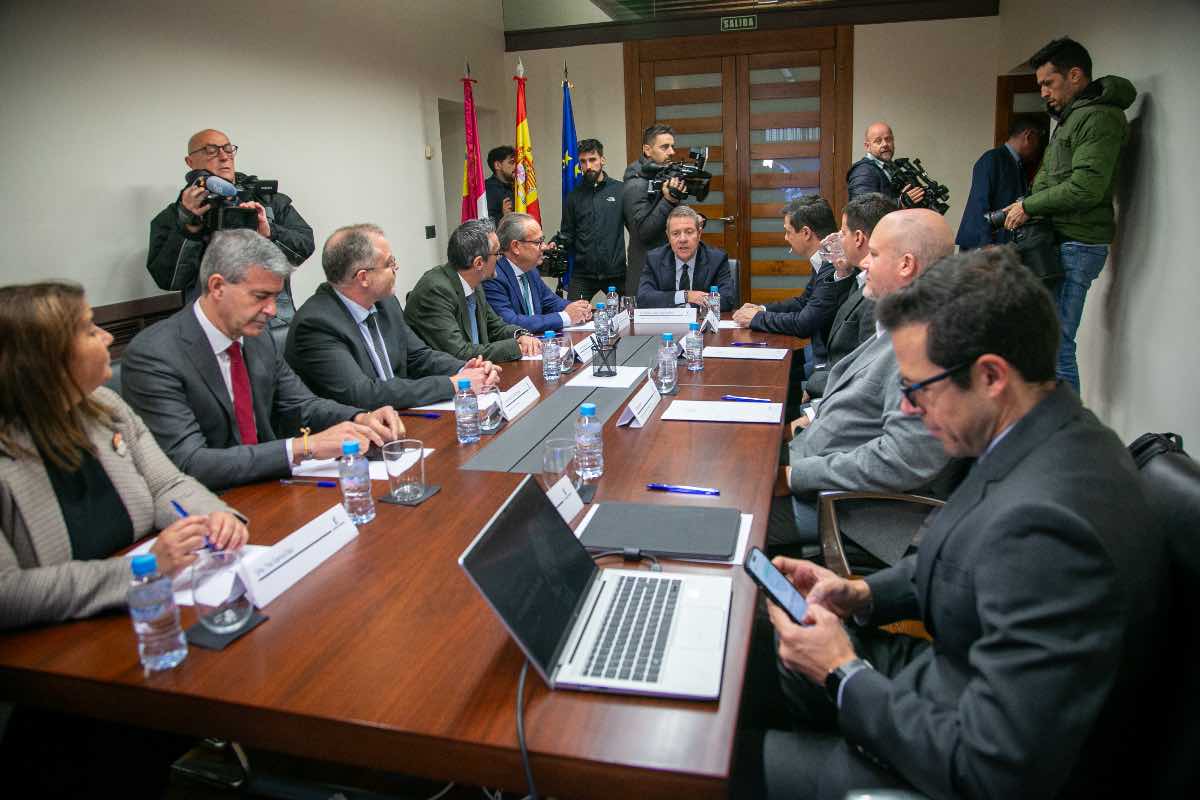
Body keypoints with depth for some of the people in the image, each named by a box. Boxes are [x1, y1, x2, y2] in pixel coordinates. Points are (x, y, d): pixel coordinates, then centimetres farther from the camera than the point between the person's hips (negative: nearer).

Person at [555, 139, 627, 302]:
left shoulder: (620, 190, 1)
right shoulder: (574, 195, 9)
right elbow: (567, 234, 12)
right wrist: (554, 245, -7)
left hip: (615, 272, -2)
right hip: (582, 273, 2)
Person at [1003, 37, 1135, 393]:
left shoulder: (1098, 118, -11)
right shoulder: (1071, 116, 20)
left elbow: (1085, 188, -20)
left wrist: (1028, 206, -10)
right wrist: (1024, 205, 4)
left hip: (1076, 245, -10)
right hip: (1059, 242, 10)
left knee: (1056, 345, -9)